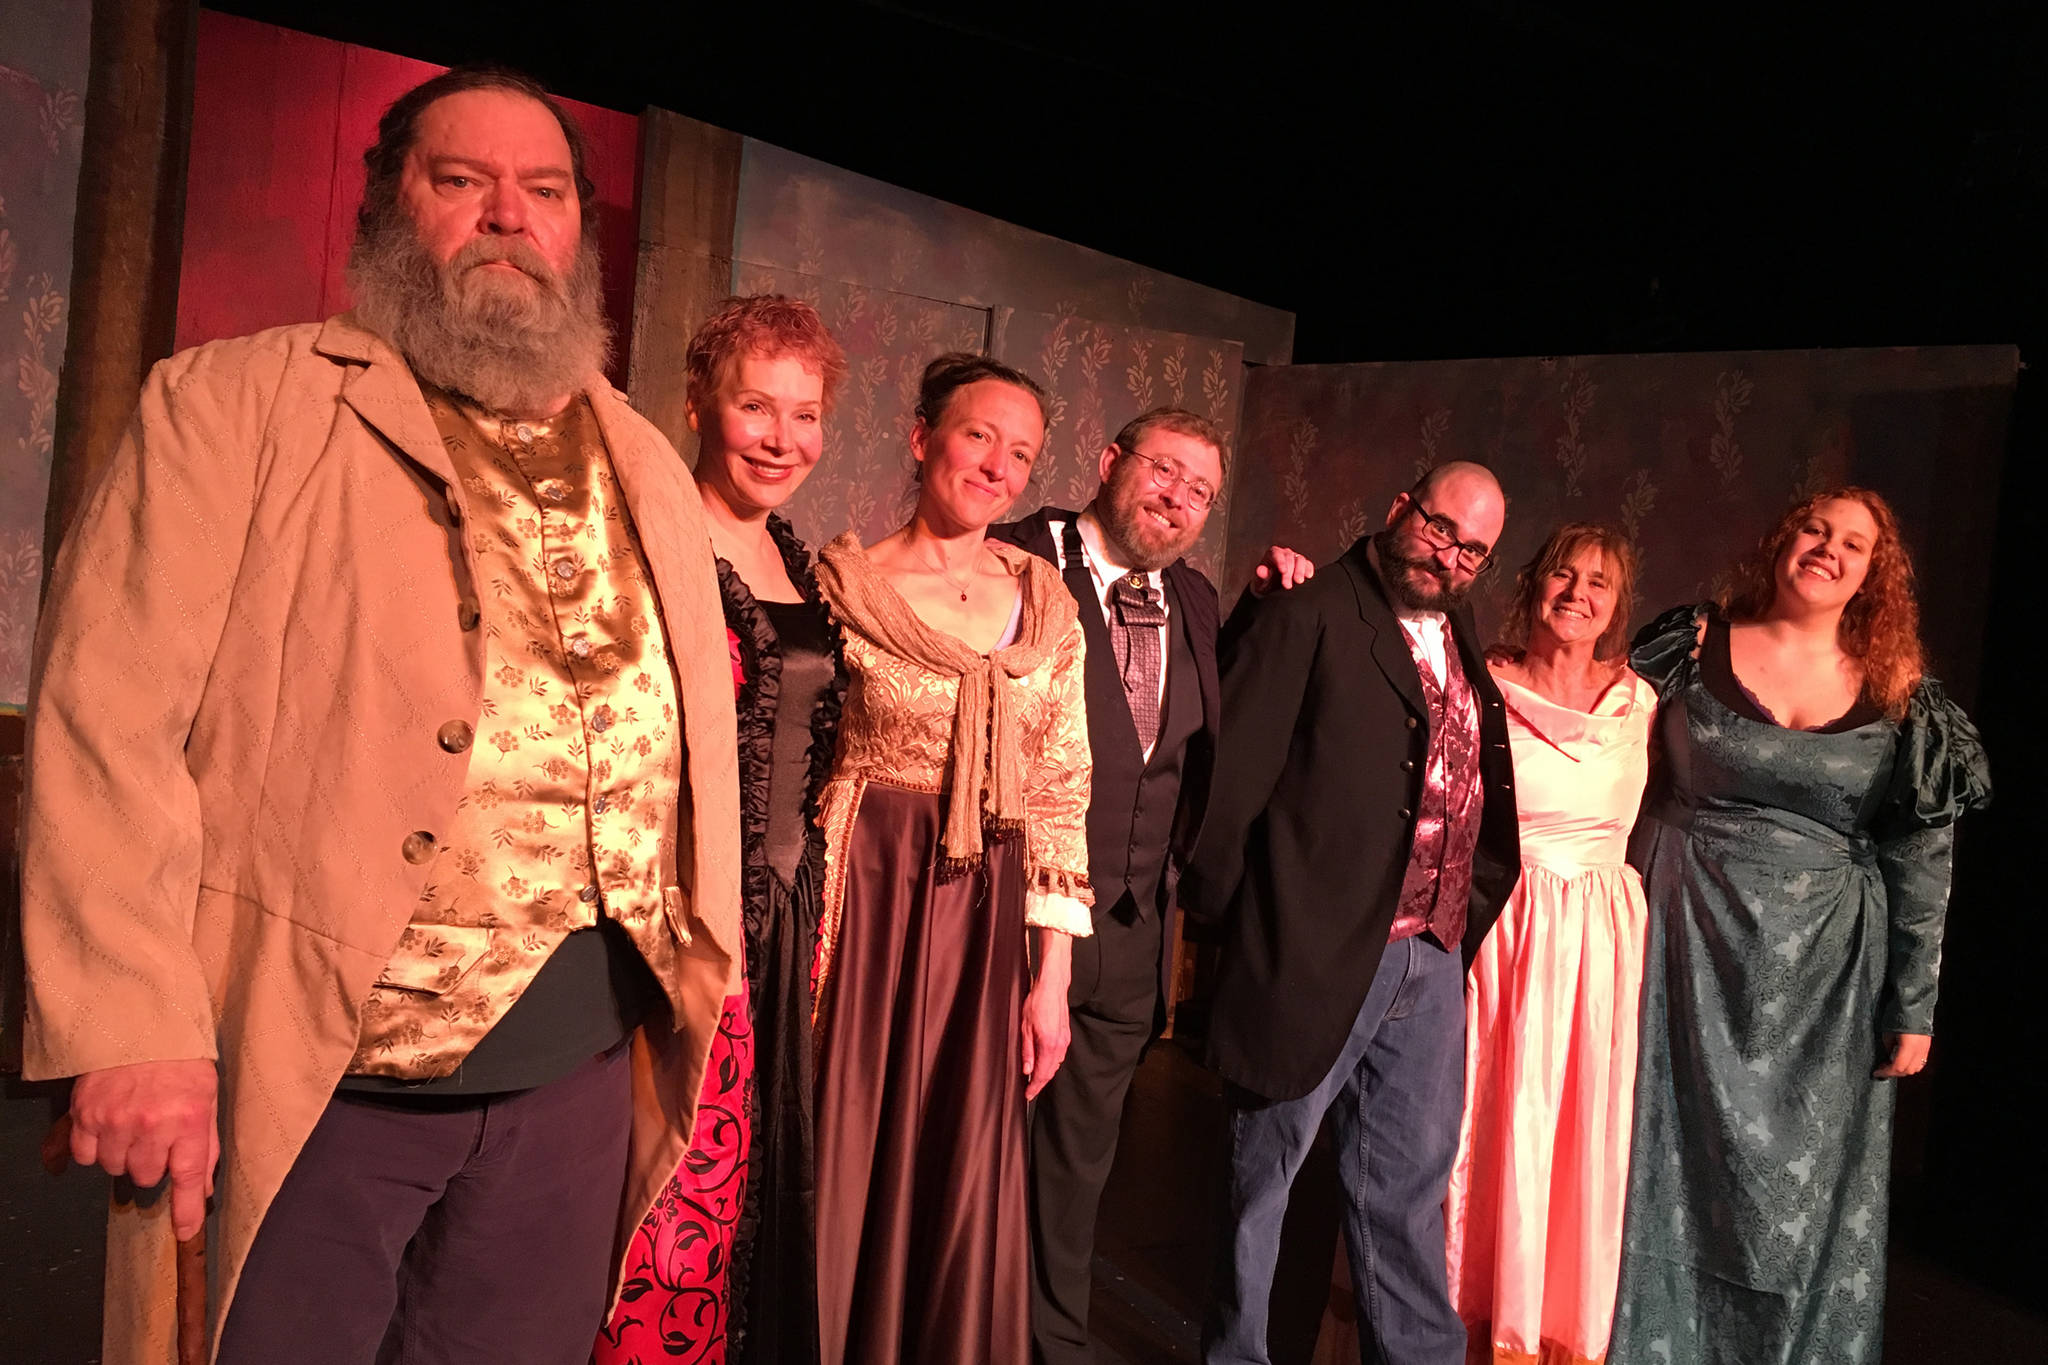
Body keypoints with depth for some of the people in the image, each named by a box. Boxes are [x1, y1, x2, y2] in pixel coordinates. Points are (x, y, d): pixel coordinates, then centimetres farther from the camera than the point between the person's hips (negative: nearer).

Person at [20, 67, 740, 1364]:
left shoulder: (648, 467, 12)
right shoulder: (233, 406, -3)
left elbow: (692, 740, 11)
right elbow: (109, 715, -9)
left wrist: (699, 980, 8)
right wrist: (134, 1030, -15)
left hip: (579, 1075, 5)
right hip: (307, 1075, -4)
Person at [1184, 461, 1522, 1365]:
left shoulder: (1459, 637, 13)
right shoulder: (1308, 616, -10)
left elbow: (1480, 787, 18)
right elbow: (1232, 774, -14)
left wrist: (1467, 912, 11)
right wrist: (1224, 911, -10)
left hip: (1432, 963, 7)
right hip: (1318, 952, -7)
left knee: (1410, 1181, 17)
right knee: (1265, 1171, 8)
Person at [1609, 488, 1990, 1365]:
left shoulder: (1901, 699, 0)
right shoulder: (1696, 644, -2)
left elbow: (1920, 865, 3)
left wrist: (1912, 1010, 3)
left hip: (1822, 964, 1)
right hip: (1686, 939, 0)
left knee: (1806, 1181, 10)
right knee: (1669, 1159, 9)